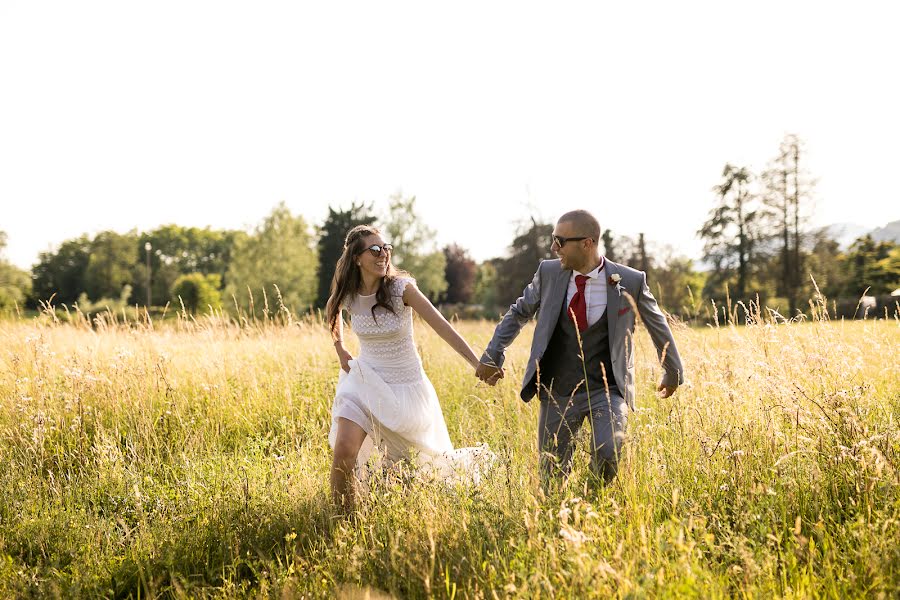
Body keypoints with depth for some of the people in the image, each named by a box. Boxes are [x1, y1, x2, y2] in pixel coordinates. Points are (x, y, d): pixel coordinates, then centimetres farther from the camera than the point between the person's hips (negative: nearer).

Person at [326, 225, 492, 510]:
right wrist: (340, 351, 12)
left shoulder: (401, 288, -18)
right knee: (344, 449, -20)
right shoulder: (347, 295, -8)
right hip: (365, 382, 2)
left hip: (405, 387, -2)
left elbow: (442, 326, -19)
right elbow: (332, 310, 19)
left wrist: (479, 364, -24)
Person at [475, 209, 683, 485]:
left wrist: (673, 374, 20)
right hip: (557, 392, 3)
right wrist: (492, 356, 6)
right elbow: (518, 313, 13)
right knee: (552, 477, 6)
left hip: (607, 390, -3)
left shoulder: (630, 281, -9)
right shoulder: (549, 272, -3)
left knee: (608, 454, -26)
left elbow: (658, 325, 8)